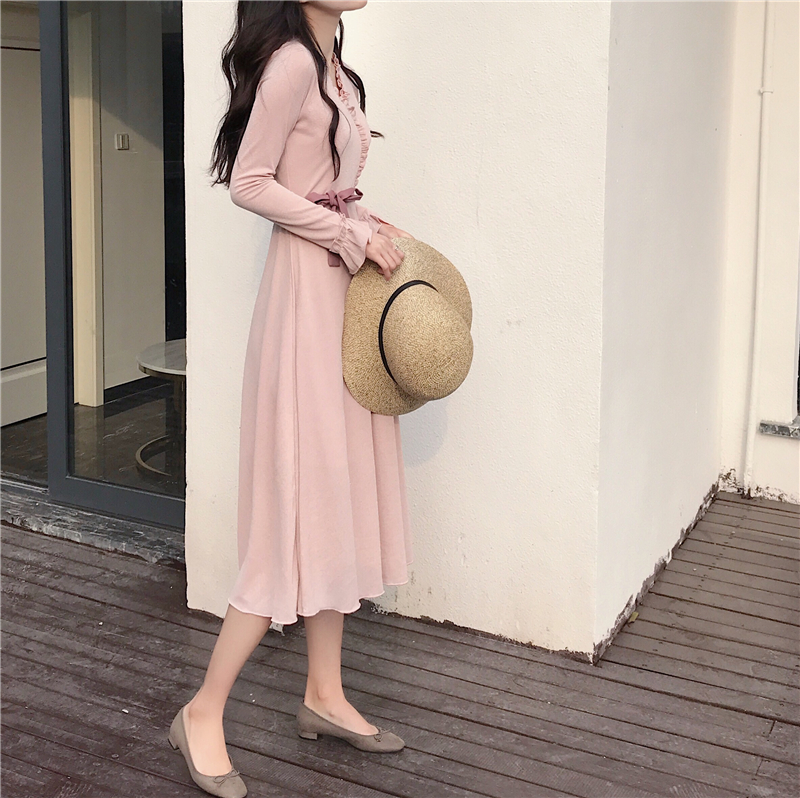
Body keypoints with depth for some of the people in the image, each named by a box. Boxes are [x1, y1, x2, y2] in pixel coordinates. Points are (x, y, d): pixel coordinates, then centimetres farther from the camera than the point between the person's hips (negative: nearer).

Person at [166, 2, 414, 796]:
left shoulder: (336, 71, 16)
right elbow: (249, 183, -16)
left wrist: (372, 227, 2)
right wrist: (351, 234, -14)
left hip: (347, 286, 9)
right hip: (308, 285, -9)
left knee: (341, 493, 10)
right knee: (304, 498, -8)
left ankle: (324, 695, 20)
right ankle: (203, 712, 2)